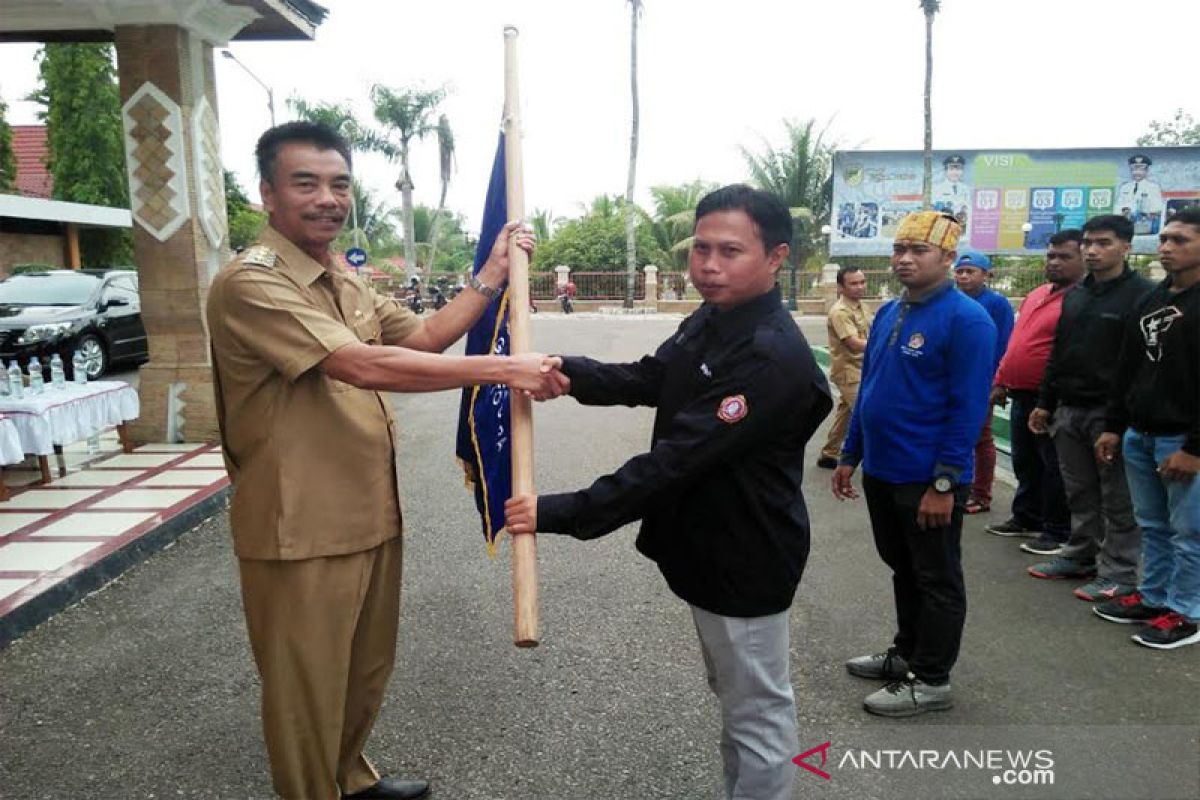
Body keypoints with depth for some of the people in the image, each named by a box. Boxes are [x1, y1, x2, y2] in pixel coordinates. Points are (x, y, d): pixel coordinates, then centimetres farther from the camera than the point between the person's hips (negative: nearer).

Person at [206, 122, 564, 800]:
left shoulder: (347, 282, 11)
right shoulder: (251, 283, -20)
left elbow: (423, 337, 11)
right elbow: (362, 366, -30)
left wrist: (491, 278, -1)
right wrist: (503, 369, -29)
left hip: (372, 516, 9)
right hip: (302, 533, -9)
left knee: (368, 672, 25)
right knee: (308, 694, 10)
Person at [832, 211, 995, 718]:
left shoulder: (966, 319, -15)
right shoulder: (888, 313, 8)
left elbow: (968, 407, -18)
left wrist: (944, 484, -20)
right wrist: (850, 456, 13)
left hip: (928, 481, -7)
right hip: (880, 472, 8)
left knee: (937, 580, 8)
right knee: (903, 569, 21)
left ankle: (931, 681, 21)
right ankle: (906, 653, 38)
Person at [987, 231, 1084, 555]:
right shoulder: (1035, 295, 15)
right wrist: (1001, 382, 17)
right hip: (1021, 395, 9)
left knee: (1054, 466, 2)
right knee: (1024, 461, 19)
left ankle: (1057, 531, 14)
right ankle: (1026, 518, 33)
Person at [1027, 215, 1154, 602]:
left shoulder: (1142, 294, -7)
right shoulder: (1075, 296, 16)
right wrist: (1046, 403, 17)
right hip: (1069, 410, 7)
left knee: (1118, 498, 2)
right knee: (1079, 493, 15)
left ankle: (1119, 572, 11)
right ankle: (1080, 555, 27)